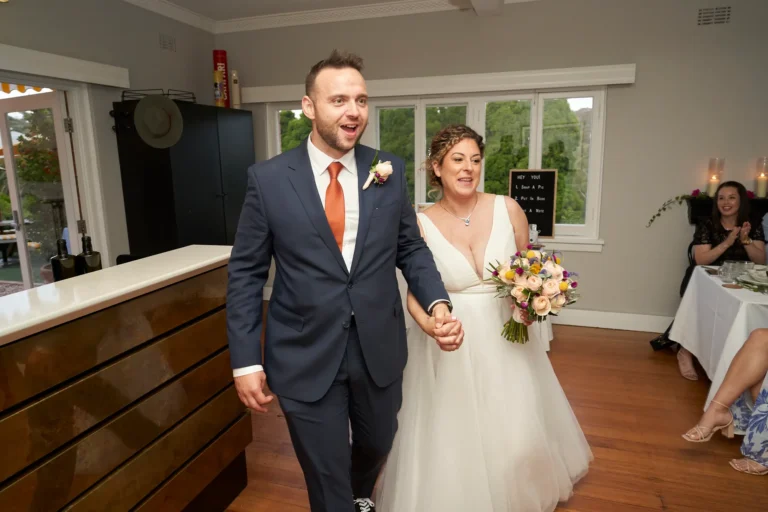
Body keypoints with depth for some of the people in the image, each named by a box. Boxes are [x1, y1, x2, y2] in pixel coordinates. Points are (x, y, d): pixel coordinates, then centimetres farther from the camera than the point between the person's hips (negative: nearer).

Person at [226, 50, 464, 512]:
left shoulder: (390, 171, -3)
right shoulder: (268, 179, -9)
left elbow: (411, 248, 4)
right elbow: (246, 273, -4)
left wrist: (438, 303, -13)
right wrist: (246, 360, -6)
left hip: (379, 350, 3)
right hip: (305, 357, -3)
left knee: (377, 446, 28)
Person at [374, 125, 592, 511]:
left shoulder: (507, 209, -6)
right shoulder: (420, 224, -9)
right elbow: (414, 291, -5)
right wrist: (427, 323, -26)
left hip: (504, 336, 2)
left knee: (514, 435, 10)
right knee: (451, 438, 7)